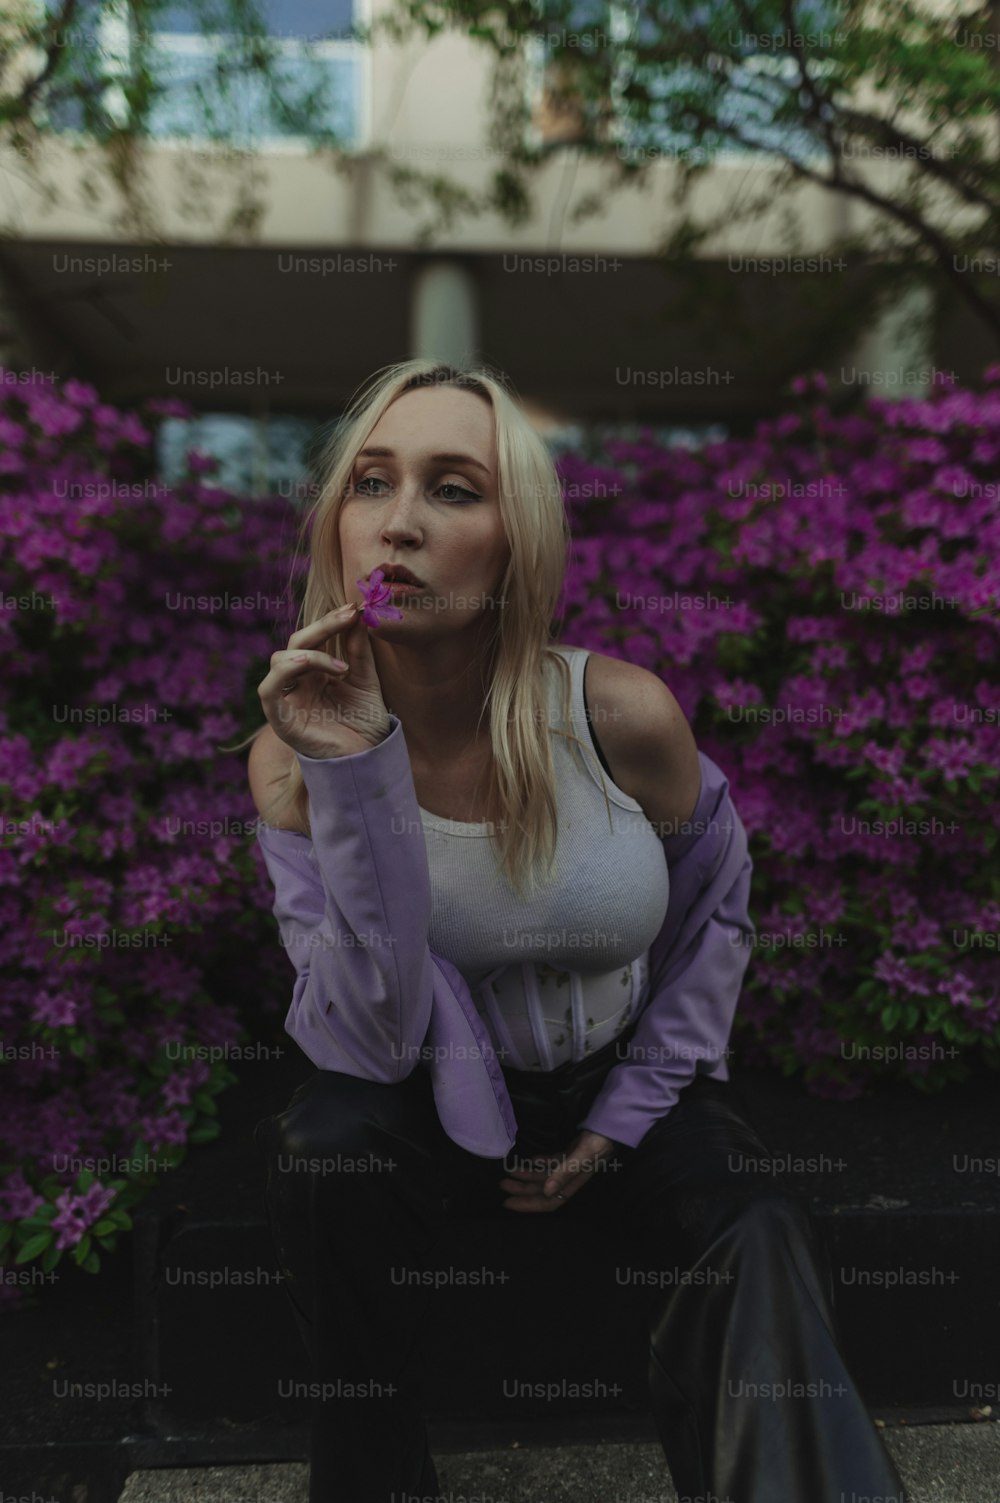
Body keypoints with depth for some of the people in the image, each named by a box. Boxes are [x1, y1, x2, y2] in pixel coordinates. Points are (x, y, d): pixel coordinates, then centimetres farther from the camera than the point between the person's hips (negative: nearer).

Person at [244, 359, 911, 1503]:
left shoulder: (623, 714, -20)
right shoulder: (294, 752, -17)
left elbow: (714, 908, -1)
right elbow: (371, 1044, -25)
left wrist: (626, 1119, -5)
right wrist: (355, 775, -36)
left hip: (624, 1088, 0)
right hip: (434, 1105, 1)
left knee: (764, 1250, -27)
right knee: (325, 1145, -28)